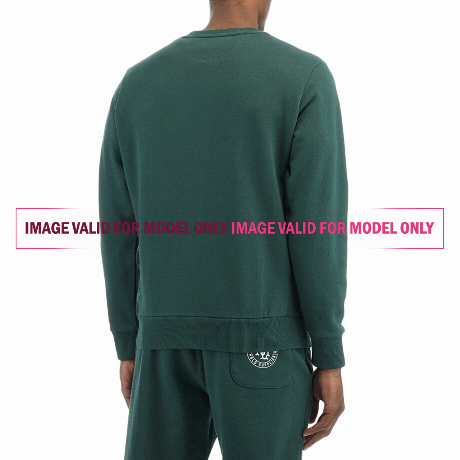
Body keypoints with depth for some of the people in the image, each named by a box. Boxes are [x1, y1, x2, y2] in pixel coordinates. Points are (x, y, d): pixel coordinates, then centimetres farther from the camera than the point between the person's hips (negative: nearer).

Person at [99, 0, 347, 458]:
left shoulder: (136, 84, 6)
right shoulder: (306, 77, -7)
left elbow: (119, 231, 6)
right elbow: (317, 230, -12)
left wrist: (128, 346, 15)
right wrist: (330, 358, -5)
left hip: (169, 337, 4)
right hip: (262, 341, -3)